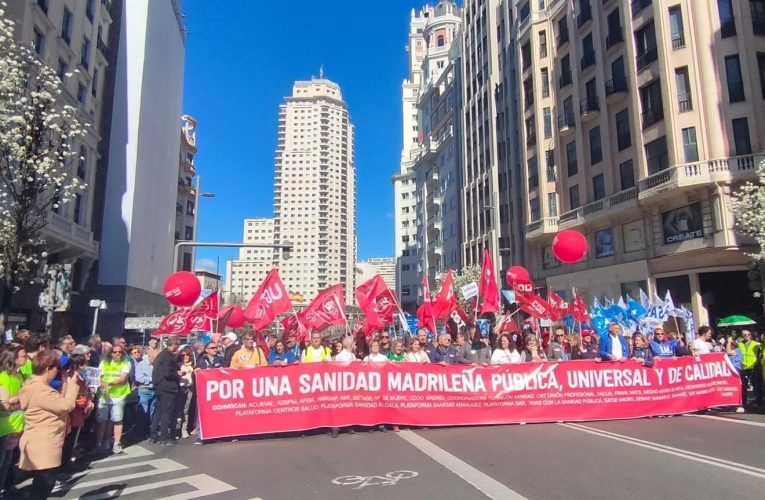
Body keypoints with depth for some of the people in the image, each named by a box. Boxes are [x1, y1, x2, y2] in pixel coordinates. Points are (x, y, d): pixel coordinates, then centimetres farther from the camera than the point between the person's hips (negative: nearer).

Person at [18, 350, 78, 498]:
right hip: (42, 445, -11)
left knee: (42, 484, 19)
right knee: (44, 484, -1)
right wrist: (72, 384, -14)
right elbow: (66, 405, -25)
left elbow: (58, 402, 15)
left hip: (43, 444, 11)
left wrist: (66, 384, 7)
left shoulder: (36, 385, 11)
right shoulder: (40, 389, -24)